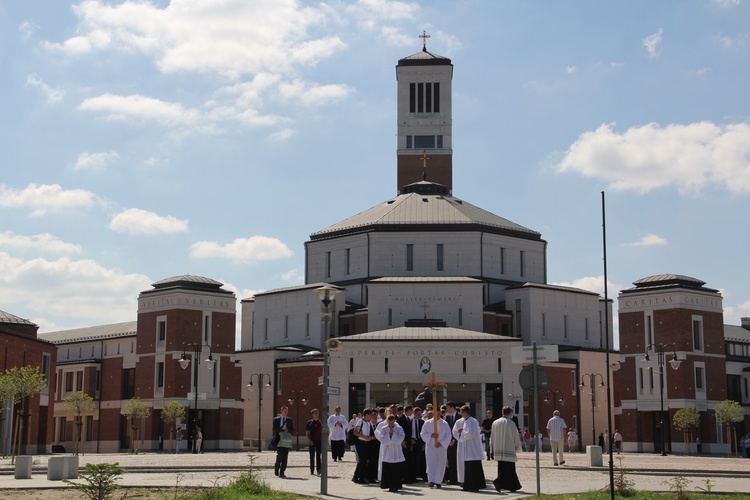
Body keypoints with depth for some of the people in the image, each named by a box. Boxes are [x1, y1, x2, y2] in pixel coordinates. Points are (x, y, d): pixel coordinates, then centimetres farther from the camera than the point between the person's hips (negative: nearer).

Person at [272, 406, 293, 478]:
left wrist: (287, 430, -8)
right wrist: (282, 429, -16)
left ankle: (282, 473, 2)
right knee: (280, 455, -13)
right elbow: (274, 429, -3)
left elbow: (292, 430, 13)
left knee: (285, 457, -2)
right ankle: (276, 467, 13)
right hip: (279, 440, -3)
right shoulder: (276, 419, 5)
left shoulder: (289, 420, 14)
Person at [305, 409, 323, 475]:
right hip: (312, 441, -1)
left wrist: (322, 440, 4)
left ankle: (319, 470, -16)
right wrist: (309, 440, -13)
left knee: (318, 456, -8)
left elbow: (322, 432, 14)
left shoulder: (320, 422, 9)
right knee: (312, 456, 6)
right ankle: (312, 470, 14)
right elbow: (307, 433, -1)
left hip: (319, 441, 1)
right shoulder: (310, 422, 2)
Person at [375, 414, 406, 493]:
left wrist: (393, 433, -13)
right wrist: (388, 434, -13)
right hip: (386, 453, 0)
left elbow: (400, 439, -10)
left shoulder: (399, 429, 2)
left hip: (396, 454, 0)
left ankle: (395, 486, 4)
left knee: (396, 471, -2)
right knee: (387, 471, 0)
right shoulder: (383, 429, 3)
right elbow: (382, 440, -7)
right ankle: (389, 485, 8)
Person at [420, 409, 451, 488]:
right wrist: (431, 435, -15)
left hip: (441, 447, 1)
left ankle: (438, 482, 11)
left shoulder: (444, 424, 2)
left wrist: (441, 443, -12)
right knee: (431, 464, -10)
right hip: (430, 446, -1)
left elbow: (448, 436, 0)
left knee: (440, 465, 3)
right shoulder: (427, 423, 3)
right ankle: (431, 481, -16)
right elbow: (422, 434, 2)